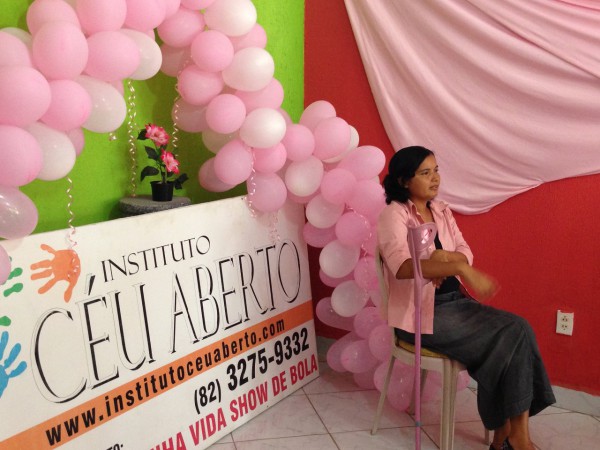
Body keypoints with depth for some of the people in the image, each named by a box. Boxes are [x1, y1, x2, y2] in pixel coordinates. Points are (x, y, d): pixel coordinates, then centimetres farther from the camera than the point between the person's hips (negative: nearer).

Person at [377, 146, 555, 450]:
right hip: (421, 312, -7)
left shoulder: (442, 211, 12)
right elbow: (402, 266, -29)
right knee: (504, 339, -19)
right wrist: (460, 269, -39)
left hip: (455, 301, 7)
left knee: (518, 329, -15)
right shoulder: (394, 214, -12)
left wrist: (446, 257, -15)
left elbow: (465, 253, 9)